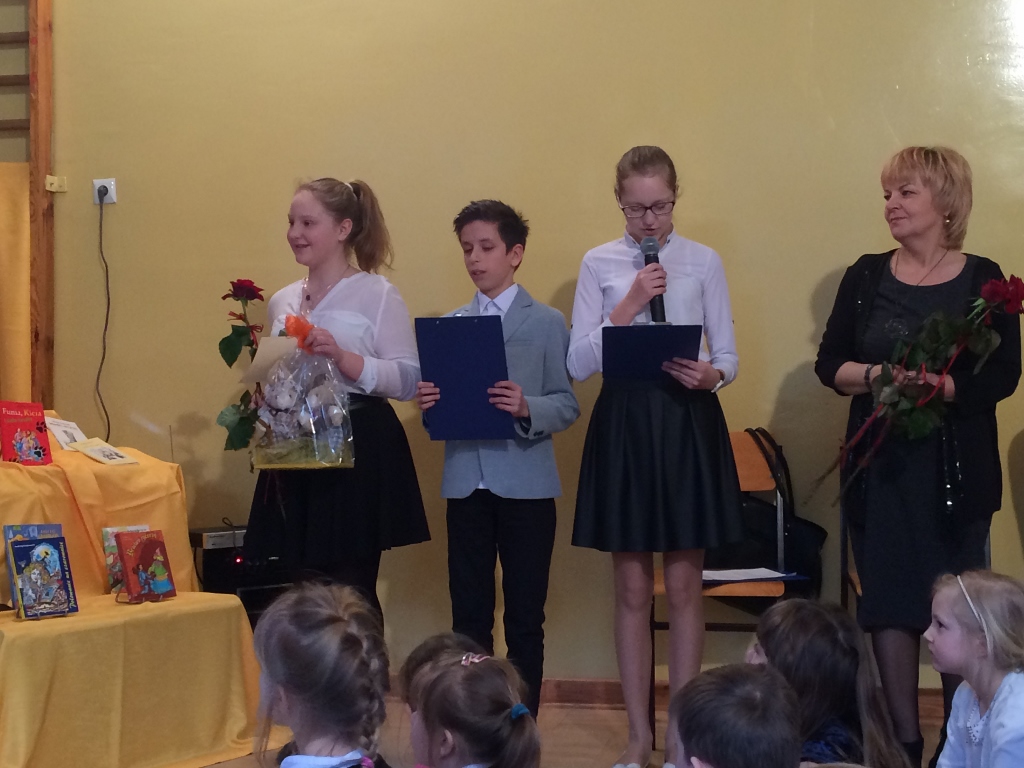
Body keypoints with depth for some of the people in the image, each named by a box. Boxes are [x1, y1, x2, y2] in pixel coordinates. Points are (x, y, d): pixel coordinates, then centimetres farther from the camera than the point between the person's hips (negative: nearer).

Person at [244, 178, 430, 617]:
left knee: (352, 593, -3)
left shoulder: (378, 295, -4)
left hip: (358, 453, -6)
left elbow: (409, 379, -11)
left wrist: (343, 357, -22)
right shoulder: (282, 302, 14)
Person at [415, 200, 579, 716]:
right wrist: (429, 406, -10)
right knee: (468, 615, 7)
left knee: (525, 616, 3)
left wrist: (527, 408, -23)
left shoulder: (547, 323, 2)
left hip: (526, 484, -3)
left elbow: (567, 405, -5)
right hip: (466, 483, 3)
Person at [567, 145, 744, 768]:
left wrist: (710, 374, -18)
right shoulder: (600, 264, 4)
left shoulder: (704, 262, 4)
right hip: (624, 423, 1)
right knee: (633, 587, 7)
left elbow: (728, 357, 4)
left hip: (688, 422, 0)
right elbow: (579, 364, -3)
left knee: (684, 584, 4)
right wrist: (629, 304, -14)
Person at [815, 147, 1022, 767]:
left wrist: (933, 384, -22)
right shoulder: (867, 276, 7)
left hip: (956, 466, -2)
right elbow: (830, 364, 5)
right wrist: (876, 376, -14)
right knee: (889, 599, 2)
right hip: (880, 464, 3)